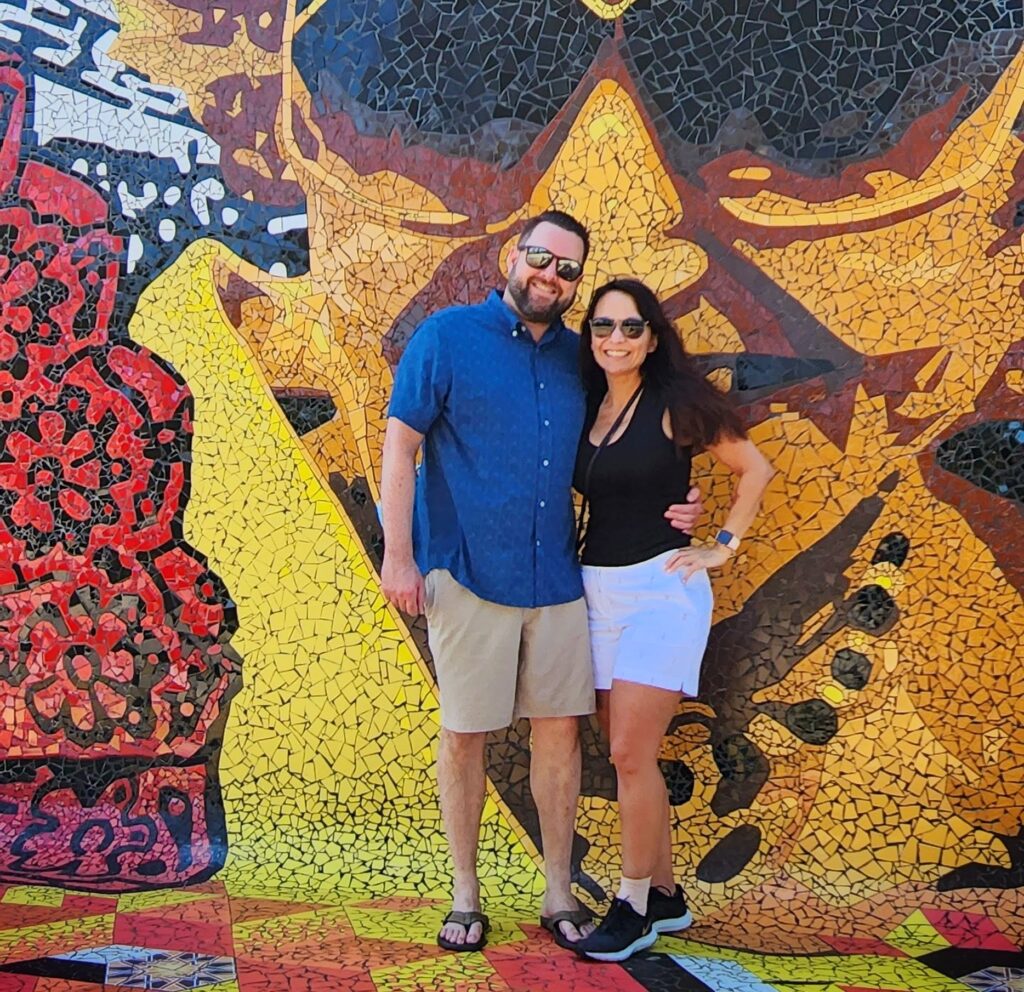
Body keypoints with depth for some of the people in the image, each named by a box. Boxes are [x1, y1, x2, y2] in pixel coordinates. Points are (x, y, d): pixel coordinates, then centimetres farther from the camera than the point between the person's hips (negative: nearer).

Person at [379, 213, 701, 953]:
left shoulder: (578, 357, 9)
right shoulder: (448, 336, -3)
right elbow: (400, 445, -5)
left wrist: (668, 511, 2)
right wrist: (398, 554, -11)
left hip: (557, 577, 4)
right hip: (468, 573, -4)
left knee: (560, 728, 7)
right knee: (463, 734, 6)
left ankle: (559, 893, 22)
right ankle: (465, 896, 22)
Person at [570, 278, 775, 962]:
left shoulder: (675, 402, -6)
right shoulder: (585, 410, 10)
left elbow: (756, 468, -1)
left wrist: (724, 546, -4)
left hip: (661, 589, -6)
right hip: (597, 592, 6)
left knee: (631, 754, -9)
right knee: (630, 755, 9)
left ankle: (635, 909, 5)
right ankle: (666, 897, 22)